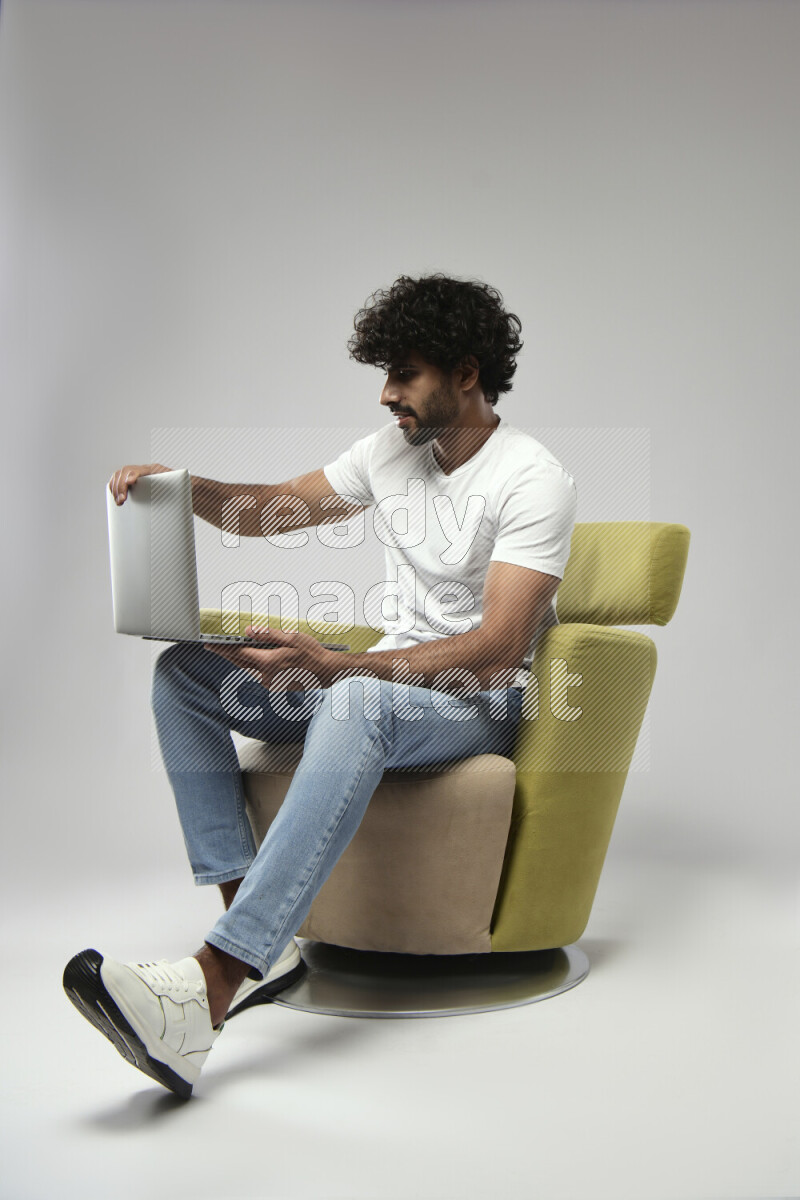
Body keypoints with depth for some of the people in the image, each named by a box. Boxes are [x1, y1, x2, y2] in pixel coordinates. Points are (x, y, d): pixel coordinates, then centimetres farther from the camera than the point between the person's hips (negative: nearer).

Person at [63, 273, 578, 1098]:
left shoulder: (533, 480, -14)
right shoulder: (391, 451, 9)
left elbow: (499, 648, -24)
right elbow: (274, 508, 19)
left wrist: (333, 667, -34)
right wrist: (181, 486, -4)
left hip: (480, 701, -8)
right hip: (387, 677, 8)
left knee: (356, 704, -42)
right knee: (183, 671, -8)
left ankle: (209, 985, -49)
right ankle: (260, 943, -19)